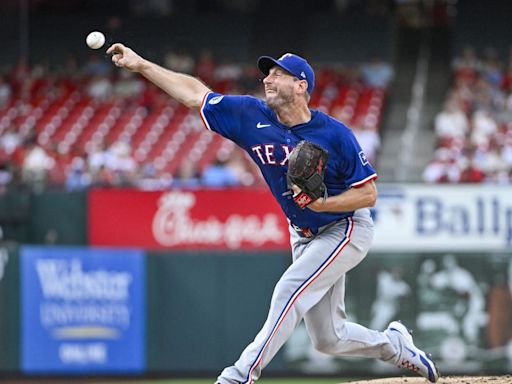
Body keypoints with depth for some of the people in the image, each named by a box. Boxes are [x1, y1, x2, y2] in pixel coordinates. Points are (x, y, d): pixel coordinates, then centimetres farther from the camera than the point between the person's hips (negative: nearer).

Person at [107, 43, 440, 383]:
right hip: (304, 236, 6)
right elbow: (195, 94, -7)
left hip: (346, 230, -6)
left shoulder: (335, 135, -22)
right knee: (328, 339, 8)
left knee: (290, 291, -24)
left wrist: (323, 203, -33)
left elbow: (368, 193, -18)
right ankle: (396, 346, 34)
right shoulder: (252, 116, -9)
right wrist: (141, 65, -13)